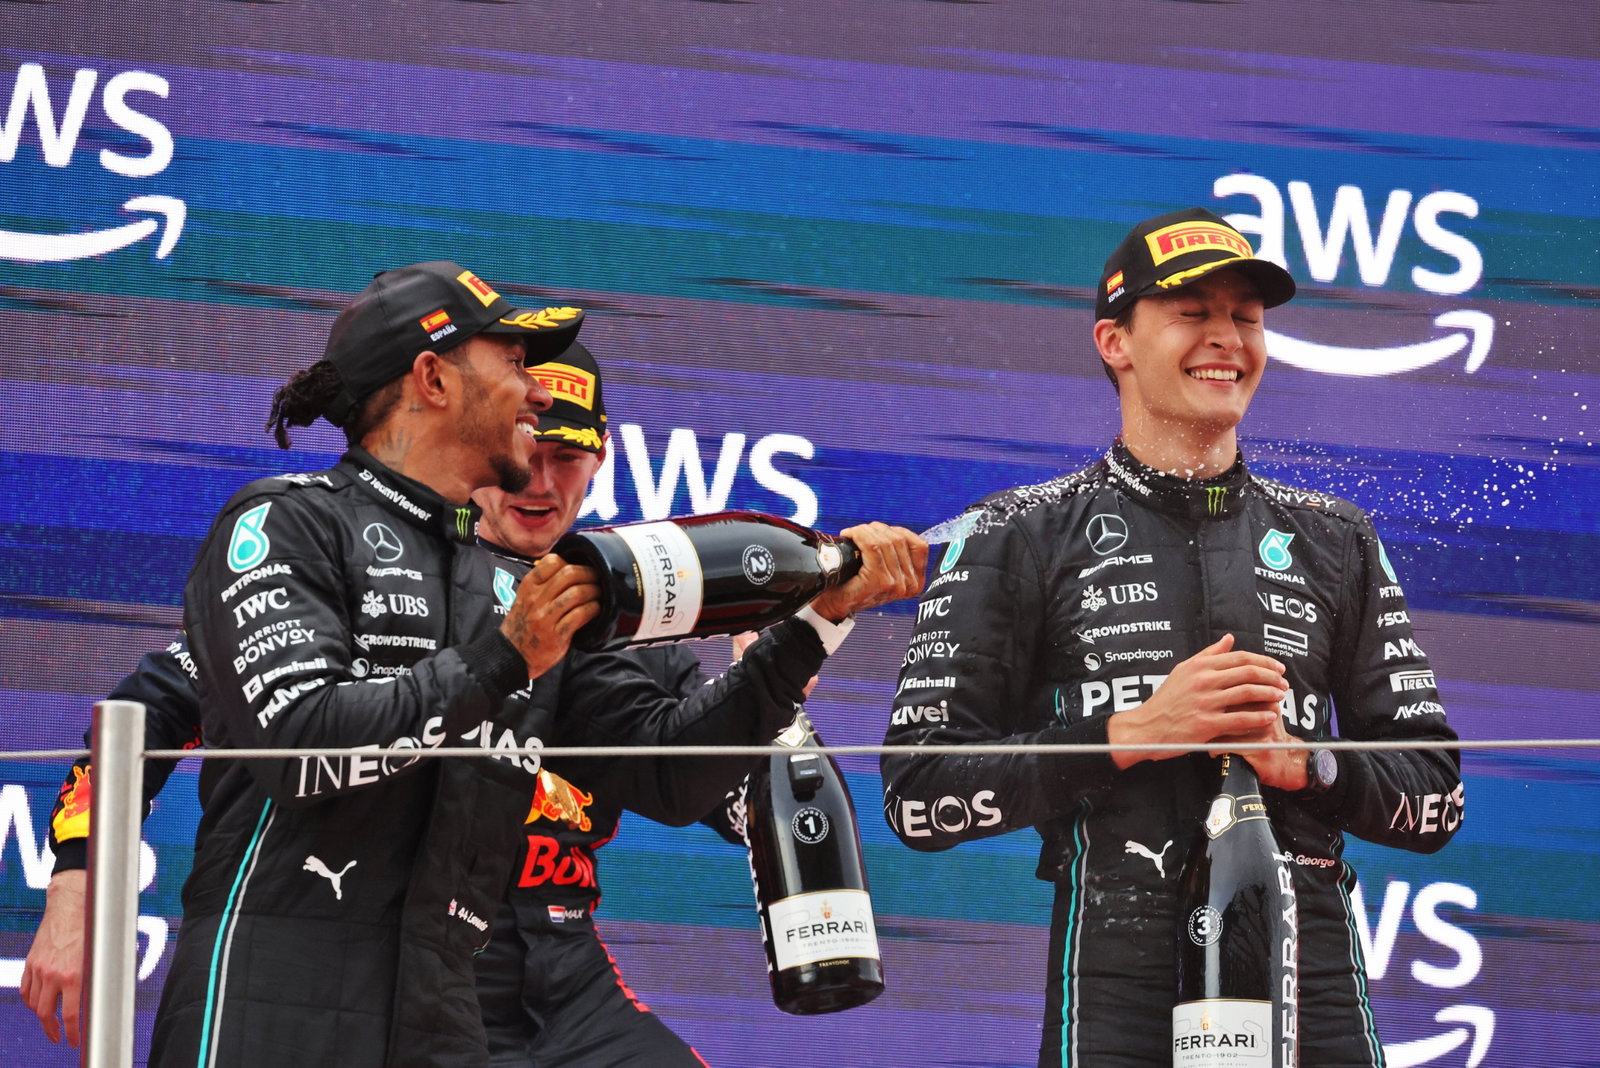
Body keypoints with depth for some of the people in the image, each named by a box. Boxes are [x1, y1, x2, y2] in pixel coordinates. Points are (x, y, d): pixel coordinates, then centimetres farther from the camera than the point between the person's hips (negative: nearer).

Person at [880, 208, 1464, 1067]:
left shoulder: (1334, 541, 16)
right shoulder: (1020, 537, 6)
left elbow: (1435, 800, 14)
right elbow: (919, 797, -1)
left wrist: (1305, 763, -6)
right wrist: (1132, 734, -10)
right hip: (1118, 986, -3)